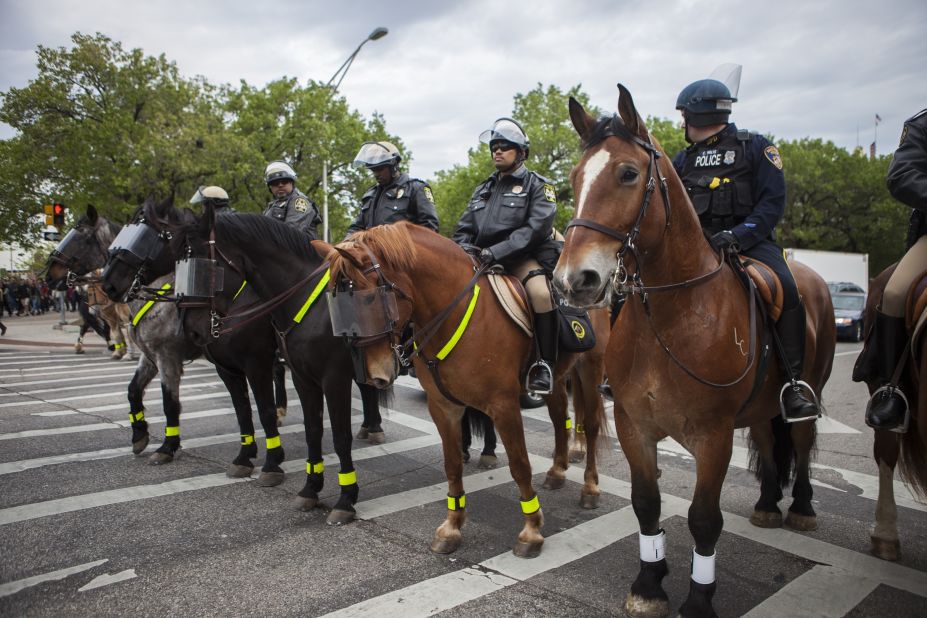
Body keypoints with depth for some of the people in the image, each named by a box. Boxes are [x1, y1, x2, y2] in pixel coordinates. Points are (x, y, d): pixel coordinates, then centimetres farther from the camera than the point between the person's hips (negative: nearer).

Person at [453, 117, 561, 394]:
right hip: (482, 261, 6)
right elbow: (463, 229, 19)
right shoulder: (484, 189, 23)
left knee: (541, 292, -34)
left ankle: (545, 365, -22)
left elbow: (536, 228, -12)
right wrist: (466, 249, -6)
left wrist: (496, 251, -22)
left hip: (522, 258, -6)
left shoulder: (537, 185, 5)